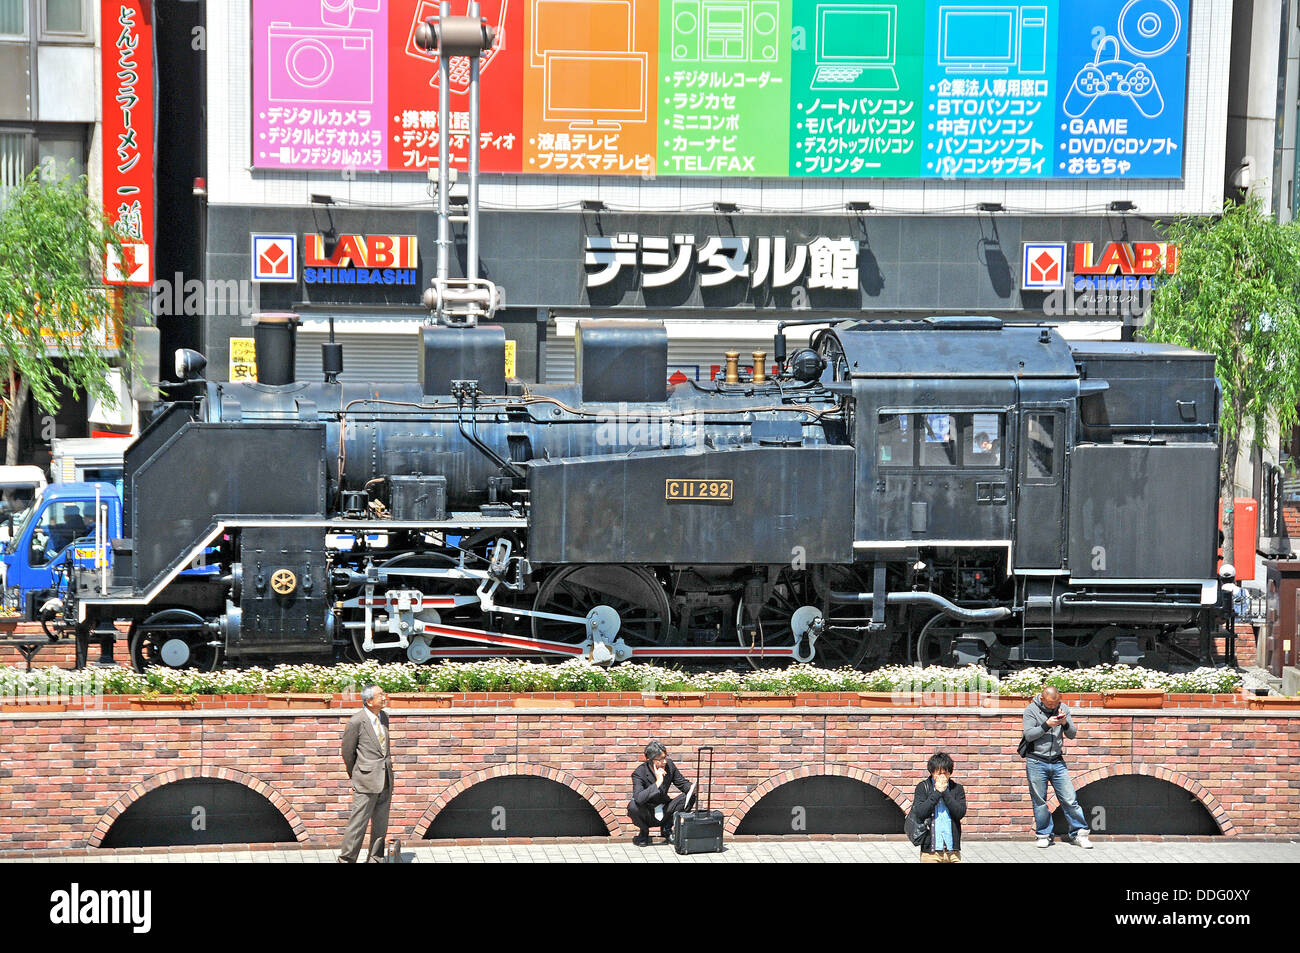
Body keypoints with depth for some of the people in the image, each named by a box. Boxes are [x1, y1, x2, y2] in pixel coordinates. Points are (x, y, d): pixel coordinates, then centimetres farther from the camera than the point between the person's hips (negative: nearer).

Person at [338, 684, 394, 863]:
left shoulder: (384, 716, 8)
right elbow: (347, 752, -2)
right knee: (358, 822, -4)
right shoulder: (357, 722, -13)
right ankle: (346, 859, 6)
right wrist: (354, 775, 9)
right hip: (367, 781, -7)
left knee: (380, 824, 12)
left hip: (385, 779, 7)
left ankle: (375, 858, 22)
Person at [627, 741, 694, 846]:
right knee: (633, 805, -35)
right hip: (646, 815, -4)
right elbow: (638, 798, -39)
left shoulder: (669, 765, -10)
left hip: (664, 812, 4)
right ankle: (644, 831, -1)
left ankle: (666, 829, 3)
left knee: (687, 797, -17)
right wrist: (658, 782, -41)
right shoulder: (639, 773, -24)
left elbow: (683, 783, 3)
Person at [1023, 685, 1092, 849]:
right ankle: (1044, 835, 15)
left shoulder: (1062, 709, 6)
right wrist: (1047, 725, -20)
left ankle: (1079, 833, 5)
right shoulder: (1031, 710, -3)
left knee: (1069, 800, -1)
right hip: (1036, 762, -2)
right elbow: (1028, 735, -11)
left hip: (1057, 762, 2)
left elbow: (1072, 734, 6)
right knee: (1039, 801, 3)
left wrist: (1065, 723, -14)